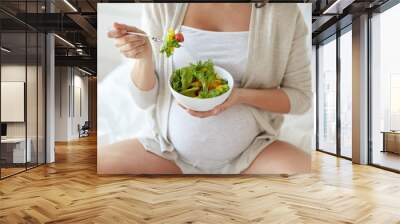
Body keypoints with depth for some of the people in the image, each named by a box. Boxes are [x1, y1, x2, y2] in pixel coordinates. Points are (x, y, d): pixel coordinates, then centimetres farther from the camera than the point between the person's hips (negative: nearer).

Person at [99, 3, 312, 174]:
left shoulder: (283, 10, -8)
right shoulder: (162, 7, -7)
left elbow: (301, 97, -3)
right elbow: (146, 100, -2)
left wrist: (241, 96, -21)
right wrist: (143, 56, -23)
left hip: (249, 152, 0)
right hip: (173, 148, 1)